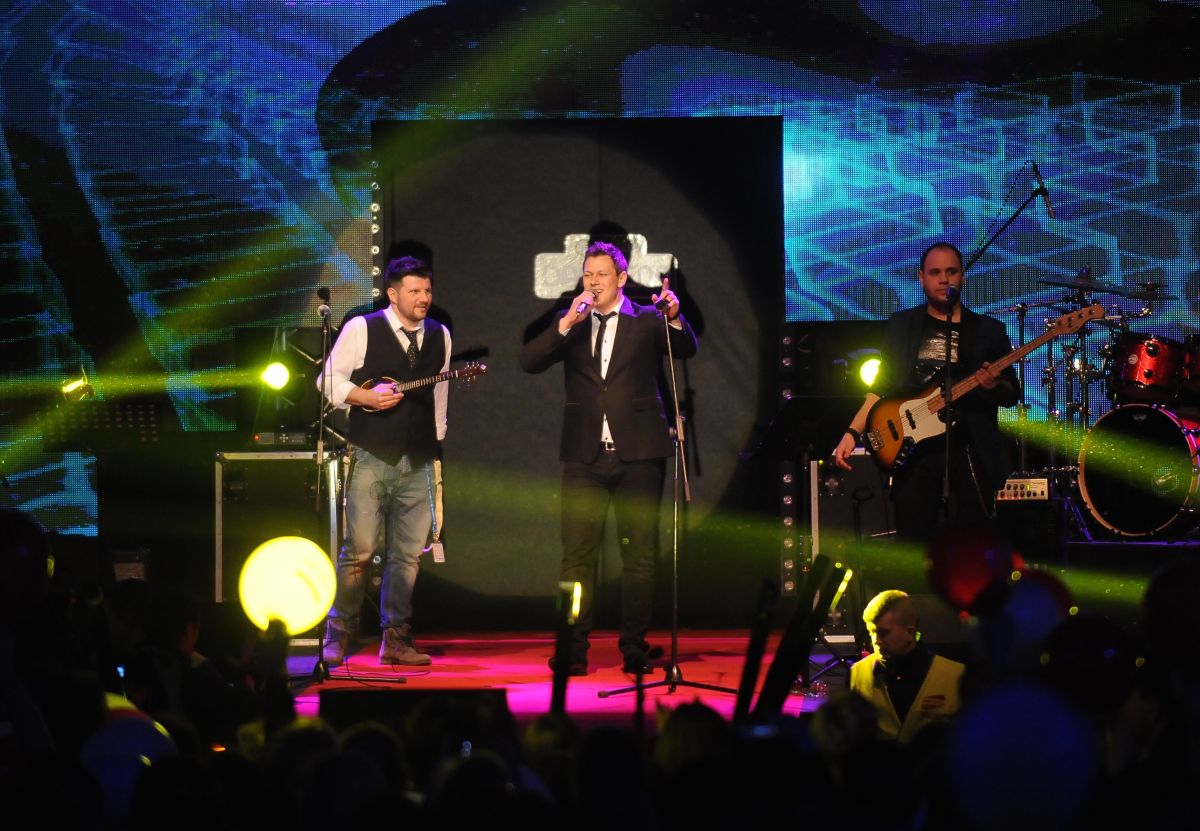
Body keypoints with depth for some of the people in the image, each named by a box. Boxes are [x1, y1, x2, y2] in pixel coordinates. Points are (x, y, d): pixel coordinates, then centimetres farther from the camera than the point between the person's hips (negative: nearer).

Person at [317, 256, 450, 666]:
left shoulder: (439, 336, 12)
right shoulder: (362, 329, -2)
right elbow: (328, 380, -1)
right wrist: (366, 397, -14)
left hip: (417, 463, 4)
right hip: (370, 459, -4)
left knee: (407, 555, 5)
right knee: (359, 550, -6)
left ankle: (396, 638, 11)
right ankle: (338, 635, 3)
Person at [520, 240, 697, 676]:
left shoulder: (647, 320, 5)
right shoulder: (570, 325, 11)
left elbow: (686, 349, -9)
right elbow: (529, 361, -1)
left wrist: (675, 318, -29)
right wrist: (567, 323, -12)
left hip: (637, 455, -1)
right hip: (584, 456, 2)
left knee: (639, 556, 2)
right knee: (577, 555, -2)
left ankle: (635, 649, 9)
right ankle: (572, 649, 0)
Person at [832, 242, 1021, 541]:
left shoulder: (989, 331, 10)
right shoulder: (901, 326, 14)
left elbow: (1013, 394, 9)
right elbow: (883, 387, 13)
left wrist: (993, 386, -14)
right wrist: (852, 433, 1)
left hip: (970, 450, -1)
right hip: (914, 450, 1)